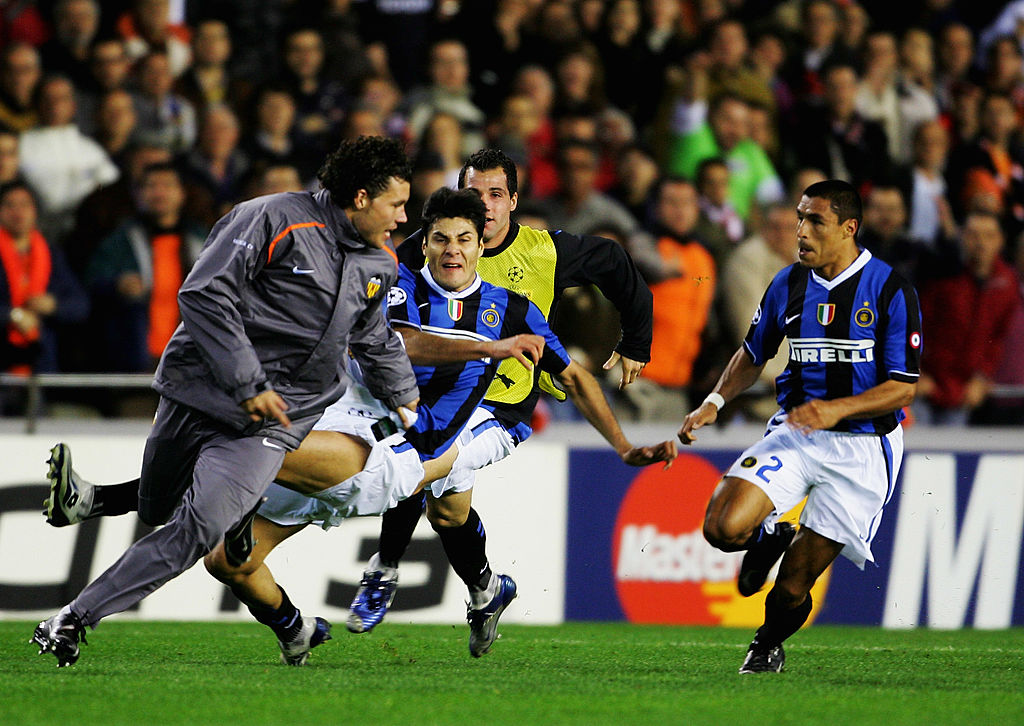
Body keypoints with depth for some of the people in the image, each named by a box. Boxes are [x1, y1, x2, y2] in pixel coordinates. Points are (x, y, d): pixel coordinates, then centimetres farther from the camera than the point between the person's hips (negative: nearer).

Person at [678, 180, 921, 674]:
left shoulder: (891, 291, -10)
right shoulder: (788, 285, 3)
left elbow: (903, 388, -10)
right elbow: (753, 354, 19)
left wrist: (837, 408, -24)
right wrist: (714, 402, 3)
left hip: (862, 445, -4)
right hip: (793, 434, 4)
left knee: (793, 586, -5)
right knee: (723, 527, -21)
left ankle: (769, 643, 30)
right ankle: (770, 537, 15)